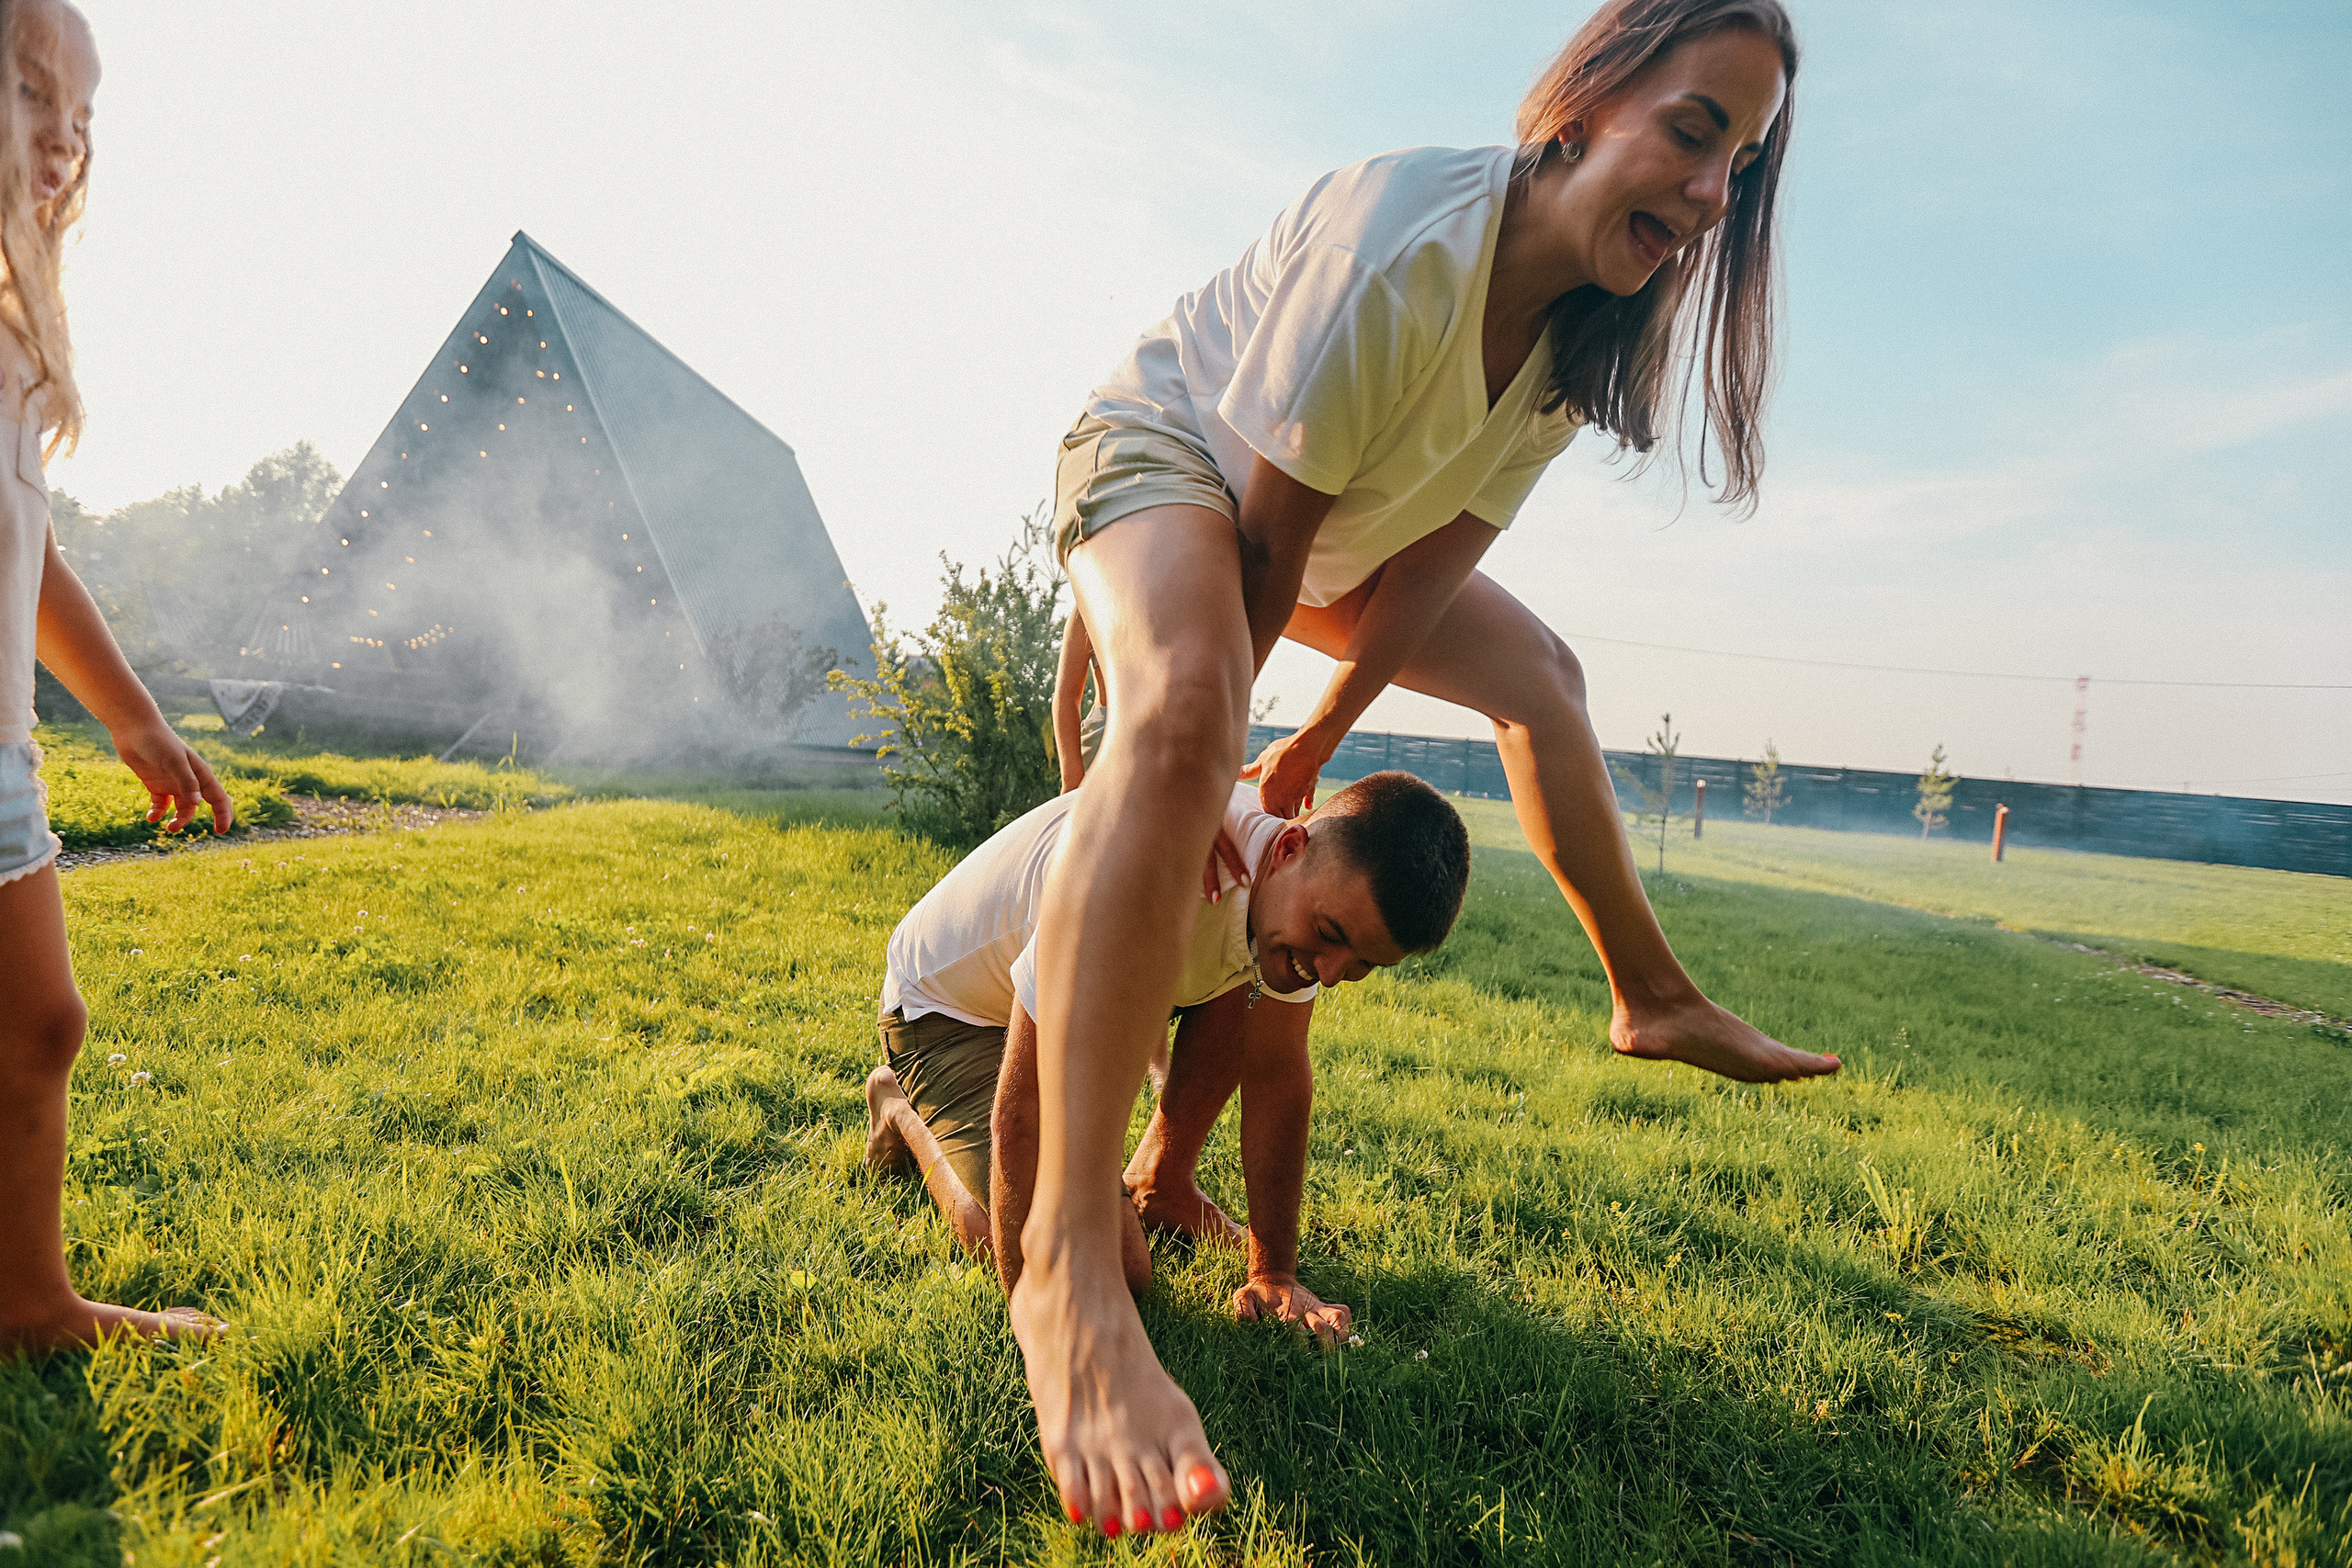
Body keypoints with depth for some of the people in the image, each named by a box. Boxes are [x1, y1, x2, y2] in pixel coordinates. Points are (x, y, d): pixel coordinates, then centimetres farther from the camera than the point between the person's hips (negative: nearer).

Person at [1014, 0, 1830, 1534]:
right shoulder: (1404, 248, -33)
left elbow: (1438, 559, -8)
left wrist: (1317, 742, -6)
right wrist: (1216, 749, -20)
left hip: (1328, 525, 9)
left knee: (1538, 670, 13)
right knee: (1181, 704, -39)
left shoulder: (1591, 322, -8)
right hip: (1165, 449, -9)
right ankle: (1069, 1273, -47)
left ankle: (1654, 995, 31)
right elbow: (1268, 540, -29)